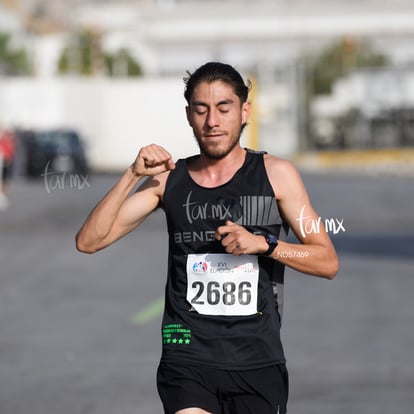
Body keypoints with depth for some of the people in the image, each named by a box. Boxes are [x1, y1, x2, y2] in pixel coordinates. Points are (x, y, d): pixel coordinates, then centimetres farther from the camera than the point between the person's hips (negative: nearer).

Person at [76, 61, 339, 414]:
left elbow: (328, 262, 3)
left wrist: (264, 244, -13)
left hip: (258, 359, 0)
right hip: (188, 355, 0)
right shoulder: (167, 179, 8)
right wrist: (132, 175, -7)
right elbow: (88, 241, 3)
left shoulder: (275, 174, 3)